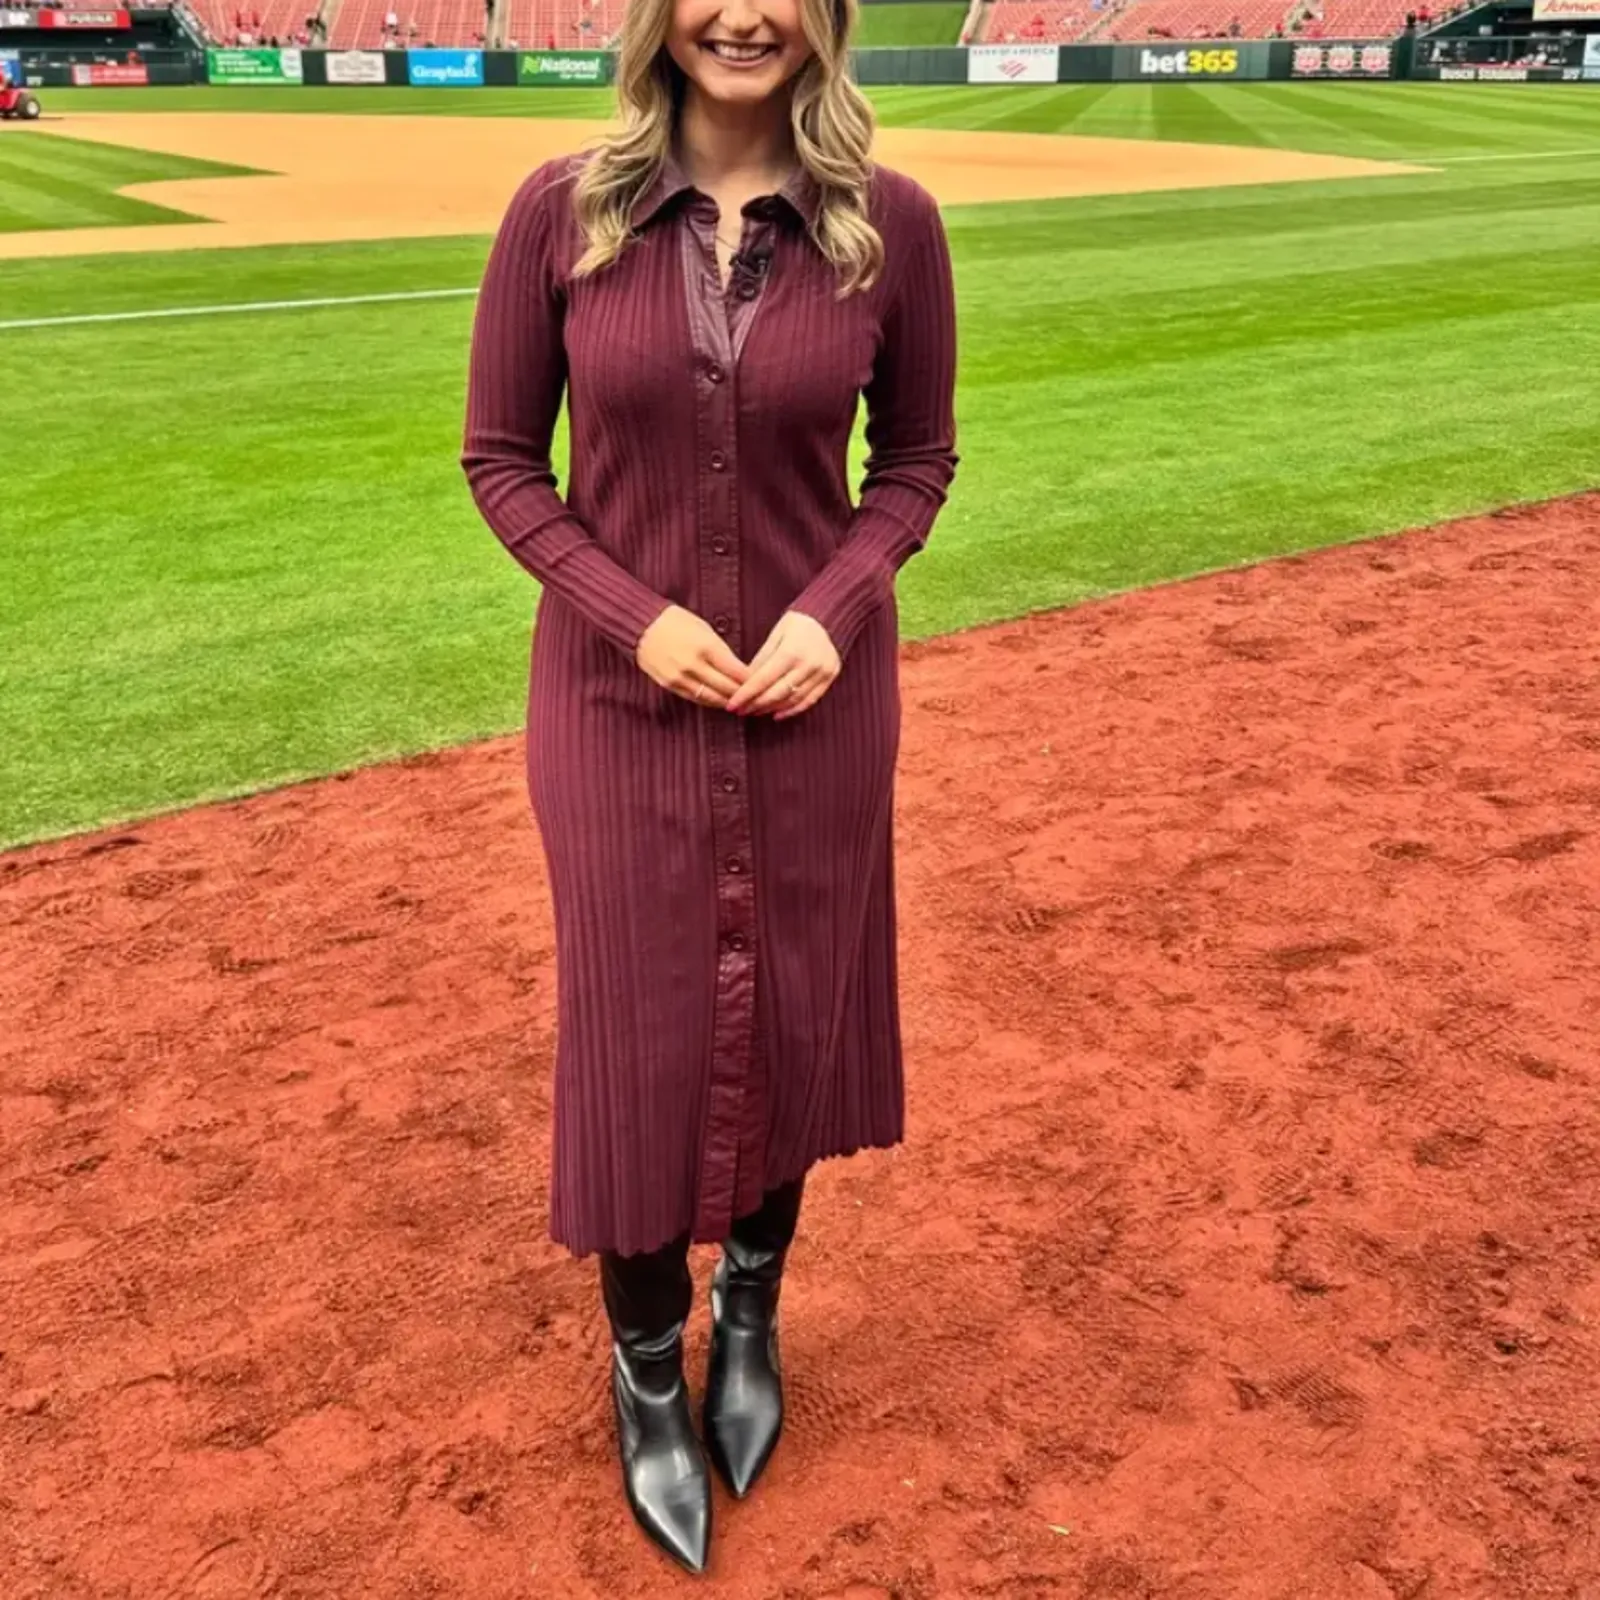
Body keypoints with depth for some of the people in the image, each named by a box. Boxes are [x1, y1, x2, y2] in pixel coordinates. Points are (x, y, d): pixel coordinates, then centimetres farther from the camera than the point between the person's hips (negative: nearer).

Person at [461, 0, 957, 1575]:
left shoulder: (889, 221, -6)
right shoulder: (562, 210, -7)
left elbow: (916, 458, 3)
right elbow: (500, 456, -1)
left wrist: (834, 610, -14)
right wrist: (634, 615, -15)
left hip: (817, 698, 1)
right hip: (619, 700, -1)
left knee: (793, 1019, 14)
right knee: (642, 1038, 8)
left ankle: (752, 1307, 42)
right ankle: (646, 1368, 33)